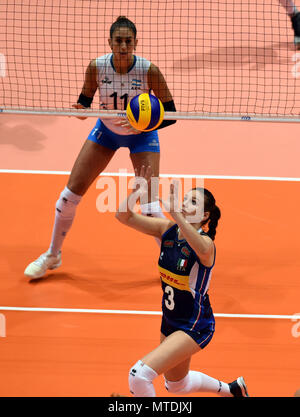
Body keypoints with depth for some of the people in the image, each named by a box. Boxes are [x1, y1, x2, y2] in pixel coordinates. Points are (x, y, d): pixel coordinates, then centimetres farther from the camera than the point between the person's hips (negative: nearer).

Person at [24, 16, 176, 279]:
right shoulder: (97, 67, -21)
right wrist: (80, 109, -29)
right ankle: (52, 255, 20)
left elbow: (170, 114, -19)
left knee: (148, 204, -14)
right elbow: (85, 101, -6)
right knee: (71, 192, -1)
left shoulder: (149, 71, -27)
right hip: (106, 130, 3)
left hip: (141, 135, -3)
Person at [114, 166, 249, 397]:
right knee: (176, 385, 29)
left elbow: (202, 249, -51)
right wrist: (137, 194, -33)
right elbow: (124, 216, -14)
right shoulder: (168, 229, -7)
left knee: (139, 375, -22)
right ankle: (232, 389, 53)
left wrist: (175, 213, -61)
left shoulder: (206, 243, -25)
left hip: (196, 327, -8)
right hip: (171, 322, 8)